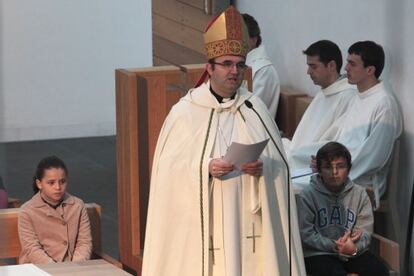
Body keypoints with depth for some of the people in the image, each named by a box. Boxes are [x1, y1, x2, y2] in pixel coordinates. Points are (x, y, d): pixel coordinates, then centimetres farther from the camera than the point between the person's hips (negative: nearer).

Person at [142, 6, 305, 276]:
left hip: (247, 216, 3)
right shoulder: (184, 112, -2)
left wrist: (263, 167, -13)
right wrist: (205, 168, -19)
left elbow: (279, 162, 8)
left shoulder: (255, 108, 7)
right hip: (202, 220, -3)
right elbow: (169, 167, -4)